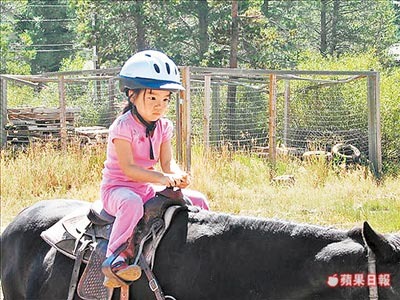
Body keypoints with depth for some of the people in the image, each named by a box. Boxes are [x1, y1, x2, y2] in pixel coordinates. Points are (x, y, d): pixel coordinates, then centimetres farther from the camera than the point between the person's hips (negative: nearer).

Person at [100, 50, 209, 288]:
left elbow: (167, 162, 3)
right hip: (117, 187, -7)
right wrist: (161, 178, -32)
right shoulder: (123, 126, -17)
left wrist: (178, 176, -21)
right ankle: (116, 258, -45)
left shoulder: (163, 126, 6)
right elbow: (128, 168, -23)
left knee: (199, 201, 0)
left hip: (147, 188, 7)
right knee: (132, 203, -43)